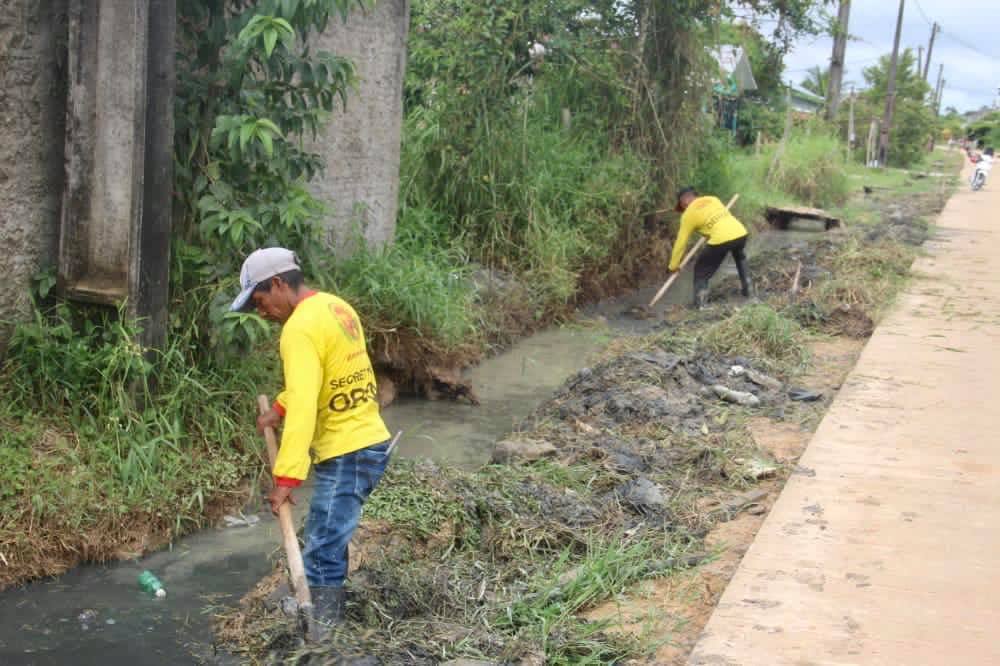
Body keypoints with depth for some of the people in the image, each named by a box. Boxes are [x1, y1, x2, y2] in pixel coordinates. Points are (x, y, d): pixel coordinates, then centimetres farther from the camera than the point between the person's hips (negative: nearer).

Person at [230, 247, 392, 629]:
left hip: (347, 455, -10)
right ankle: (323, 620, 28)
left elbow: (303, 408, -26)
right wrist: (279, 408, 16)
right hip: (369, 442, 10)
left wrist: (286, 478, -28)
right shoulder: (335, 307, 10)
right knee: (328, 542, 19)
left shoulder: (300, 328, -18)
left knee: (323, 557, -9)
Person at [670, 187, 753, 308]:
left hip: (721, 239, -6)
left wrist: (673, 265, 18)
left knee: (701, 270, 13)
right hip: (740, 233, 6)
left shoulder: (688, 214, 8)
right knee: (741, 260, 38)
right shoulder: (712, 199, 22)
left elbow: (681, 242, 10)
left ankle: (701, 304, 5)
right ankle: (748, 290, 42)